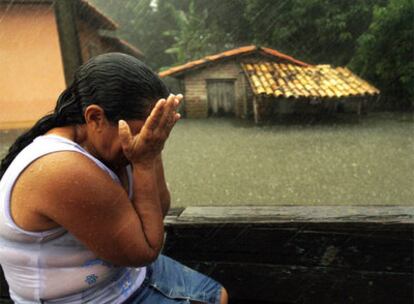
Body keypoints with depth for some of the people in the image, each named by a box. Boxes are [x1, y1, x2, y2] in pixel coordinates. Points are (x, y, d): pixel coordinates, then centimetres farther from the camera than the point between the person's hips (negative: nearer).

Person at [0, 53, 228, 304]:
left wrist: (152, 154, -18)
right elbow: (146, 250, -24)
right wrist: (145, 161, -26)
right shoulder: (64, 171, -34)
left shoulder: (100, 143, -8)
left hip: (131, 270, 8)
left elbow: (159, 211, -3)